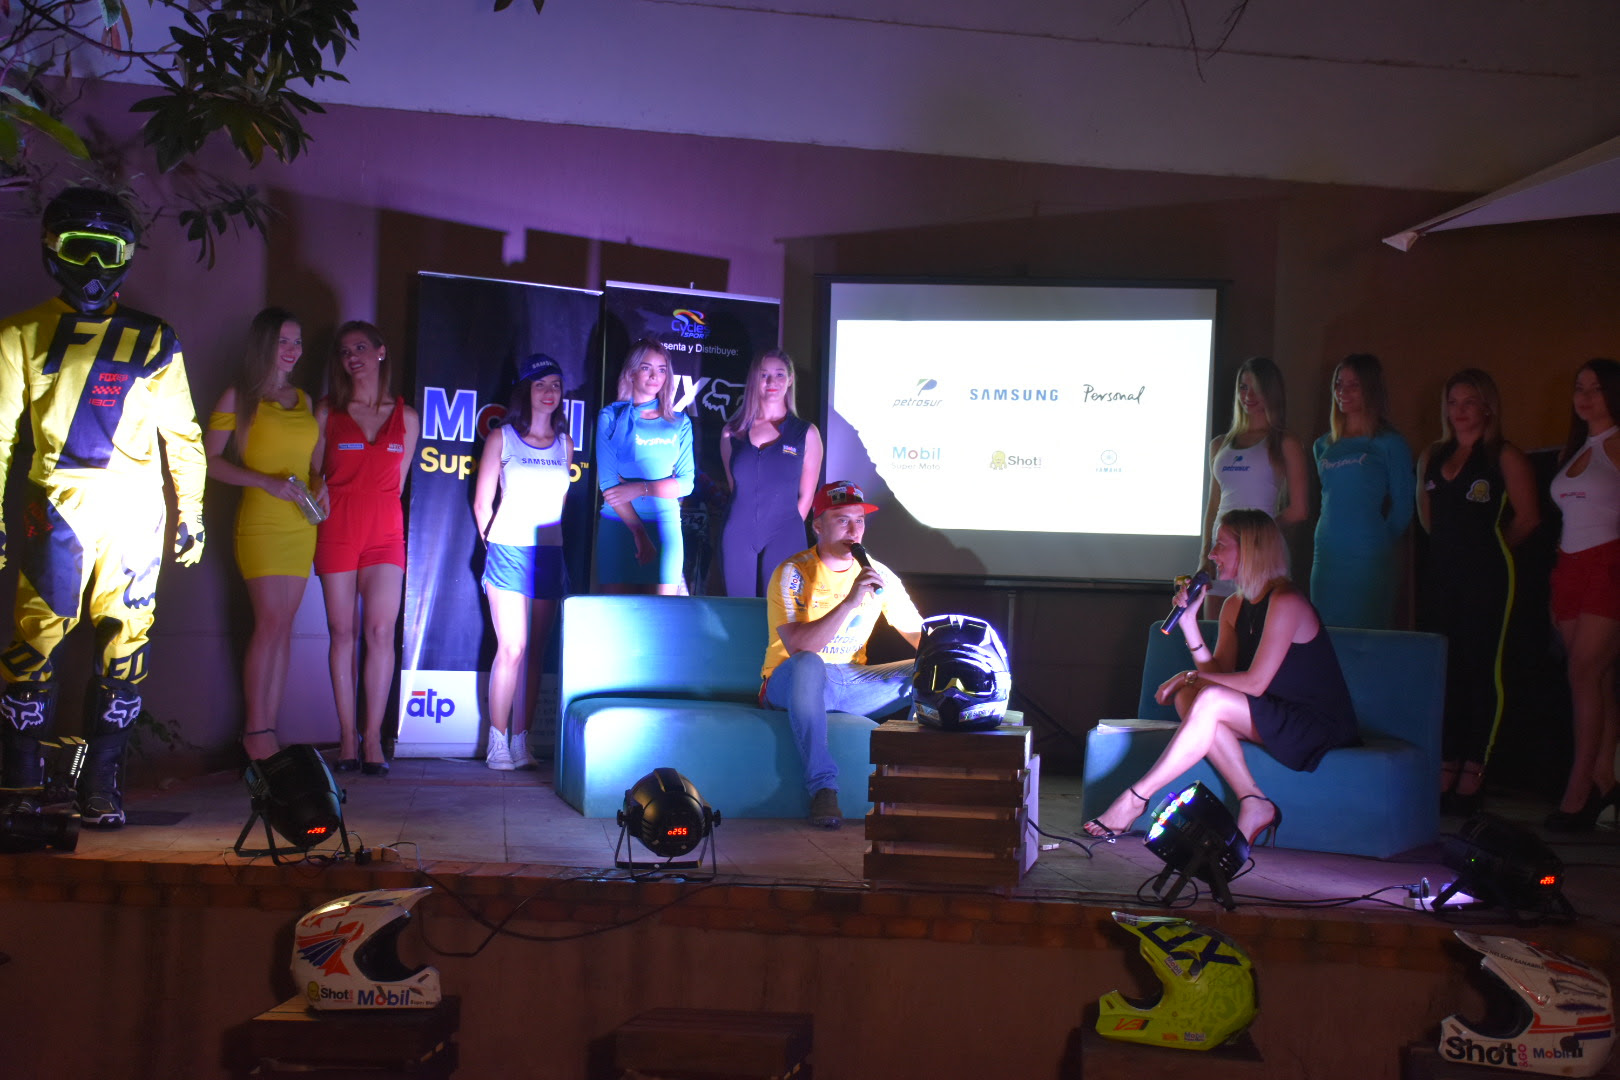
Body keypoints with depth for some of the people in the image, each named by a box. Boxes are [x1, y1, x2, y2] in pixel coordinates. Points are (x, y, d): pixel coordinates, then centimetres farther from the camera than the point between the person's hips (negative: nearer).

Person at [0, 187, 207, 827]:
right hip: (59, 505, -1)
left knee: (124, 646, -1)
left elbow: (182, 433, 16)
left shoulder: (153, 339, 13)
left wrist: (191, 511, 10)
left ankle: (100, 783, 7)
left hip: (137, 509, 1)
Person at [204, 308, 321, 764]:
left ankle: (268, 729, 7)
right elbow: (210, 460, -4)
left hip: (300, 524, 5)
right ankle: (255, 731, -4)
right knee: (270, 623, -11)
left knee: (283, 626, 4)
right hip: (261, 521, -5)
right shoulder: (239, 397, 1)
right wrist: (267, 482, -14)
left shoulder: (303, 400, 16)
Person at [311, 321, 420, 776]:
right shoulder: (327, 412, 7)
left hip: (385, 530, 0)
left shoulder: (406, 416, 9)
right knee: (342, 632, 0)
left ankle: (373, 737, -3)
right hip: (337, 529, 0)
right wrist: (318, 495, -4)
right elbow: (312, 473, 11)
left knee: (380, 631, -8)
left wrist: (374, 508, 10)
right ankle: (347, 736, 5)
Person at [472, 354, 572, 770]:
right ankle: (497, 742, -2)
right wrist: (493, 545, 9)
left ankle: (521, 742, 6)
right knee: (512, 648, -9)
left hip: (550, 556, 3)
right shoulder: (501, 438, 4)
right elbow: (482, 503, 7)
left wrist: (551, 539, 13)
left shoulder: (565, 443, 12)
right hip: (508, 552, -3)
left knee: (535, 653, 2)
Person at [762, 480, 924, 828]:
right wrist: (850, 602, -32)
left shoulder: (878, 575, 6)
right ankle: (822, 787, -37)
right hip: (792, 684, -5)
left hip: (851, 686, 5)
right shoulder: (793, 574, -11)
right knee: (808, 663, -40)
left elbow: (921, 636, 5)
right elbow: (797, 645, -26)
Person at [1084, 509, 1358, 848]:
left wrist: (1192, 676, -14)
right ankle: (1253, 804, -17)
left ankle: (1135, 799, -21)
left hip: (1320, 728, -8)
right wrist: (1188, 620, -6)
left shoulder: (1286, 602, -16)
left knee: (1210, 701, -26)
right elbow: (1220, 674, 0)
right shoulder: (1235, 606, 10)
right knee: (1188, 697, -13)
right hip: (1280, 721, 8)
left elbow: (1255, 683, -21)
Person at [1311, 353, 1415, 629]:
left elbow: (1403, 506, 0)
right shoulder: (1323, 446, 15)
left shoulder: (1390, 444, -1)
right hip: (1326, 558, 5)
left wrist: (1381, 543, 2)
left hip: (1369, 558, -5)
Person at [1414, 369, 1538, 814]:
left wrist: (1490, 546, 7)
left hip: (1486, 576, -6)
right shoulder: (1432, 458, 15)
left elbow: (1527, 517, -3)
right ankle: (1445, 766, 10)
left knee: (1482, 669, -5)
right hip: (1439, 573, 6)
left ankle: (1472, 774, -2)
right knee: (1441, 669, 4)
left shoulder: (1505, 457, -2)